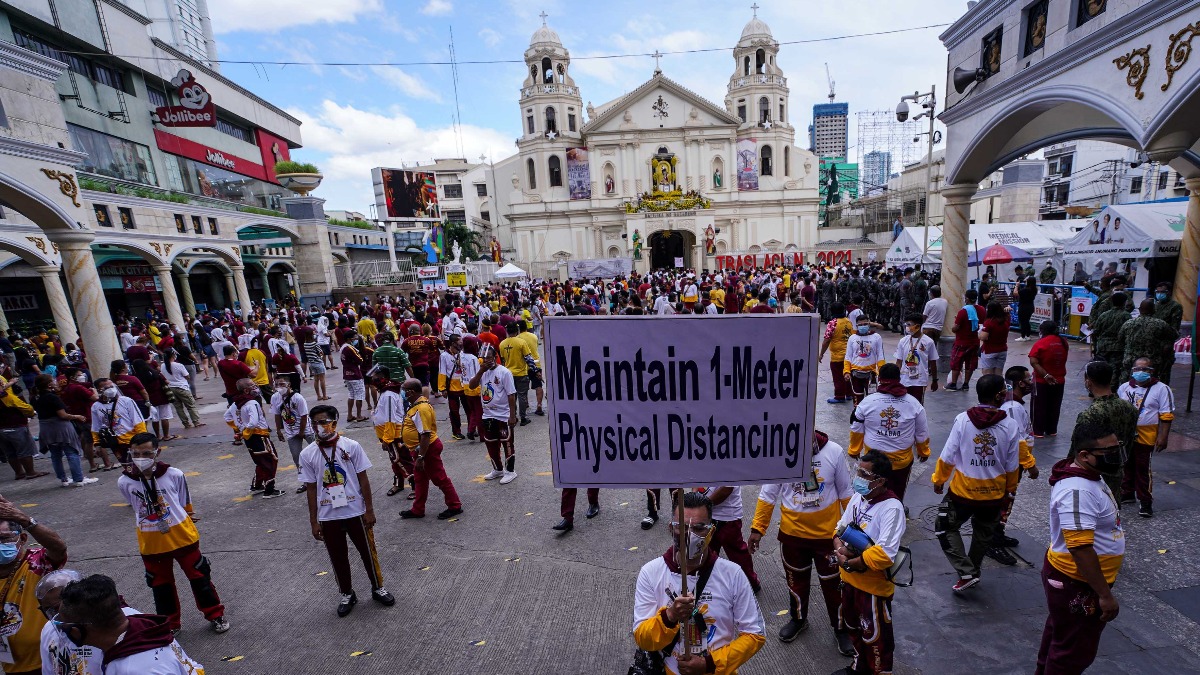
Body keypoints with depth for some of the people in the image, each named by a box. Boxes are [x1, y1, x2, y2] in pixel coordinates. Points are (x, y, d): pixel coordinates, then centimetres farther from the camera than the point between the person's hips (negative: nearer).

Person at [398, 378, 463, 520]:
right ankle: (417, 509, 33)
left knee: (439, 478, 2)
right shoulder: (416, 404, 6)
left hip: (428, 449, -10)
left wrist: (420, 457, -26)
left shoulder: (422, 408, -26)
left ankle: (455, 506, 15)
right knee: (420, 480, 19)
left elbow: (426, 434, -29)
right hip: (420, 449, 10)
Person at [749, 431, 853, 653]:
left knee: (833, 583, 17)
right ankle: (798, 619, 48)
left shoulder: (834, 452, -18)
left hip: (828, 533, -1)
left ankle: (841, 627, 43)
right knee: (796, 580, 22)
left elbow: (845, 492, -3)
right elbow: (768, 495, -9)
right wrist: (757, 528, -7)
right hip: (792, 533, 1)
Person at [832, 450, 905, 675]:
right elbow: (841, 528, 4)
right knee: (852, 626, 27)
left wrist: (849, 563, -20)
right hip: (849, 578, 8)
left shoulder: (892, 508, -27)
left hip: (874, 584, -7)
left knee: (875, 634, 14)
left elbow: (884, 555, -30)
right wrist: (840, 549, -16)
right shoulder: (858, 496, -4)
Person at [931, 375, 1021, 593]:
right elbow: (1011, 466, -2)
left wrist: (938, 480, 3)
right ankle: (973, 571, 38)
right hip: (994, 493, 3)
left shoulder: (962, 419, -17)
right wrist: (1010, 489, 16)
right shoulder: (1010, 425, -12)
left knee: (946, 528, 14)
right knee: (983, 535, 24)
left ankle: (967, 573, 5)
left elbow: (947, 457, -13)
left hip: (963, 491, -3)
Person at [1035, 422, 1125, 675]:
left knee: (1059, 633, 27)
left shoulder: (1087, 477, 4)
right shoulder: (1078, 490, -30)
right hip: (1077, 585, -10)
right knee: (1074, 653, 7)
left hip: (1067, 578, 10)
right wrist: (1105, 594, -24)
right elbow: (1080, 548, -31)